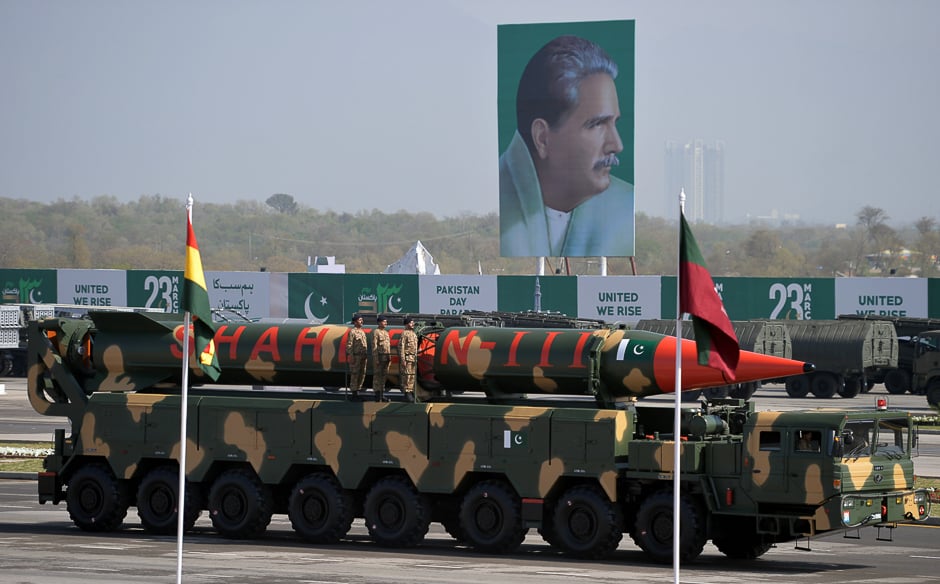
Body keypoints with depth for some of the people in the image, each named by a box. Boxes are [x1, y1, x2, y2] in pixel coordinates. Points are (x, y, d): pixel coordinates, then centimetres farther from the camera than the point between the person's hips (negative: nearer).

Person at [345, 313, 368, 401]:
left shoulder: (362, 331, 16)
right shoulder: (352, 332, -9)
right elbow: (349, 345, -12)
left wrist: (365, 356, 15)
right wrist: (351, 357, -18)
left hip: (363, 357, 8)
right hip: (355, 356, -8)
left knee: (362, 375, 8)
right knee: (354, 375, -6)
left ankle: (357, 393, 14)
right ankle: (354, 394, -3)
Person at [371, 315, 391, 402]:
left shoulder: (386, 332, 15)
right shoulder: (375, 332, -10)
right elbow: (374, 346, -14)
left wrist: (389, 358, 13)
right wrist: (376, 359, -19)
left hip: (386, 358, 8)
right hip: (378, 356, -8)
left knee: (383, 375, 8)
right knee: (377, 376, -5)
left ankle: (381, 395, 12)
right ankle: (377, 396, -4)